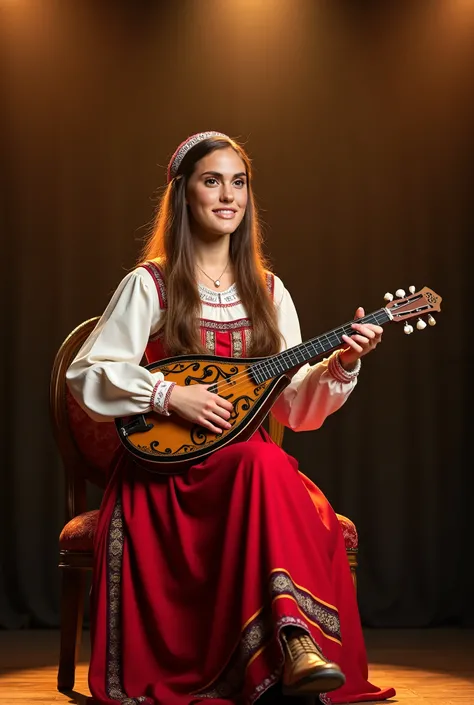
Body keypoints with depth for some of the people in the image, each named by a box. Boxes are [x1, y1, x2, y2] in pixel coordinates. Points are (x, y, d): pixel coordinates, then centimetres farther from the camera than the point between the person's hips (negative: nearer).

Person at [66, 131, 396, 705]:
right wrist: (170, 395, -17)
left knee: (312, 518, -30)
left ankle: (299, 651, -37)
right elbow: (86, 376, -7)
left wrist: (340, 367, -7)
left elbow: (295, 407, 11)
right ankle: (293, 639, -38)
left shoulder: (268, 292, 13)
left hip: (250, 463, 4)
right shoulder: (150, 285, -1)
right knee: (264, 460, -35)